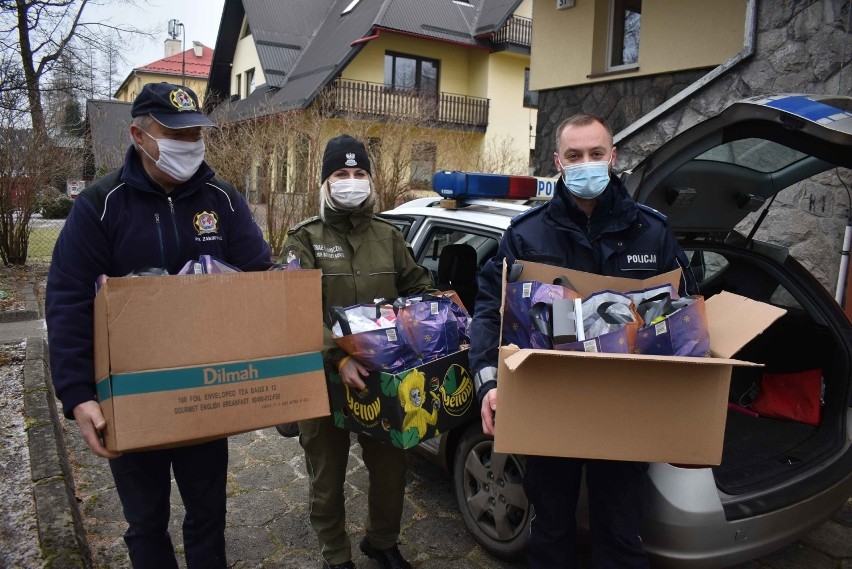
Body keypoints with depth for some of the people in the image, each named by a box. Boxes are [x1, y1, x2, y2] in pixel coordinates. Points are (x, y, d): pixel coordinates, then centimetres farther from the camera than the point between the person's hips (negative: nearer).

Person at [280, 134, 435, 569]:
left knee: (391, 466, 17)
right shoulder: (305, 238, -6)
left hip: (383, 376, 4)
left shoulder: (389, 237, 7)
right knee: (328, 477, 14)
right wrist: (338, 359, -29)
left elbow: (419, 285, 15)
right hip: (322, 379, -3)